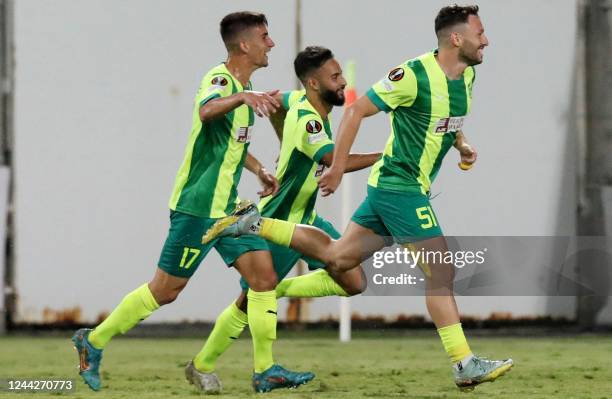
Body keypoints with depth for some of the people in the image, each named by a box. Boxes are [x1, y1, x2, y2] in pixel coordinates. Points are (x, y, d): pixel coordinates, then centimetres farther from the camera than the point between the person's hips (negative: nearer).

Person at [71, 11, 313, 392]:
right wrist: (243, 96, -59)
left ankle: (265, 368, 3)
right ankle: (93, 341, 14)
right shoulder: (219, 79, -16)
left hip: (228, 207, 9)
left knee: (264, 276, -2)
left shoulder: (244, 85, 13)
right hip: (197, 206, -9)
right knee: (165, 290, -1)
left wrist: (259, 169, 18)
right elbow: (206, 110, -42)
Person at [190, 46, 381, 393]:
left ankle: (276, 290, 10)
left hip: (306, 219, 8)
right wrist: (384, 157, -46)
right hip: (276, 224, -8)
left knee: (354, 283, -6)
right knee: (248, 302, 6)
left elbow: (276, 100, 21)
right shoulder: (306, 121, -29)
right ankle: (203, 365, 26)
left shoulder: (300, 100, -3)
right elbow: (336, 161, -45)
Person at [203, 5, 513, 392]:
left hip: (390, 187, 9)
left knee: (336, 256, 16)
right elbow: (356, 111, -14)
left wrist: (462, 144, 10)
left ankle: (256, 224, 23)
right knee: (441, 272, -10)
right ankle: (465, 365, -6)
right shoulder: (414, 75, -20)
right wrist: (337, 168, -13)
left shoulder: (467, 76, 6)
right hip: (400, 187, -9)